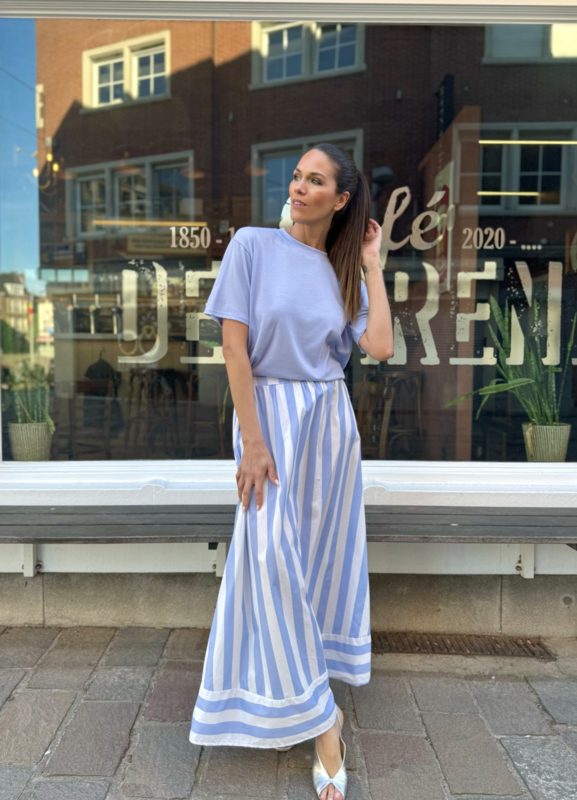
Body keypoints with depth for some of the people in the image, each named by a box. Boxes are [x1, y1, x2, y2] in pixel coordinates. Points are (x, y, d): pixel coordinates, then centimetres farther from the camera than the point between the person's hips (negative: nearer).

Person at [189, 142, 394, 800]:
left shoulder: (344, 271, 7)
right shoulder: (254, 245, -3)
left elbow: (380, 347, -7)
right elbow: (234, 346, -10)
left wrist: (371, 264, 1)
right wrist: (252, 443, -15)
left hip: (330, 420, 4)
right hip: (268, 411, -4)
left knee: (320, 555, 9)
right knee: (273, 556, -4)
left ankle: (291, 700, 31)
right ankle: (317, 716, 14)